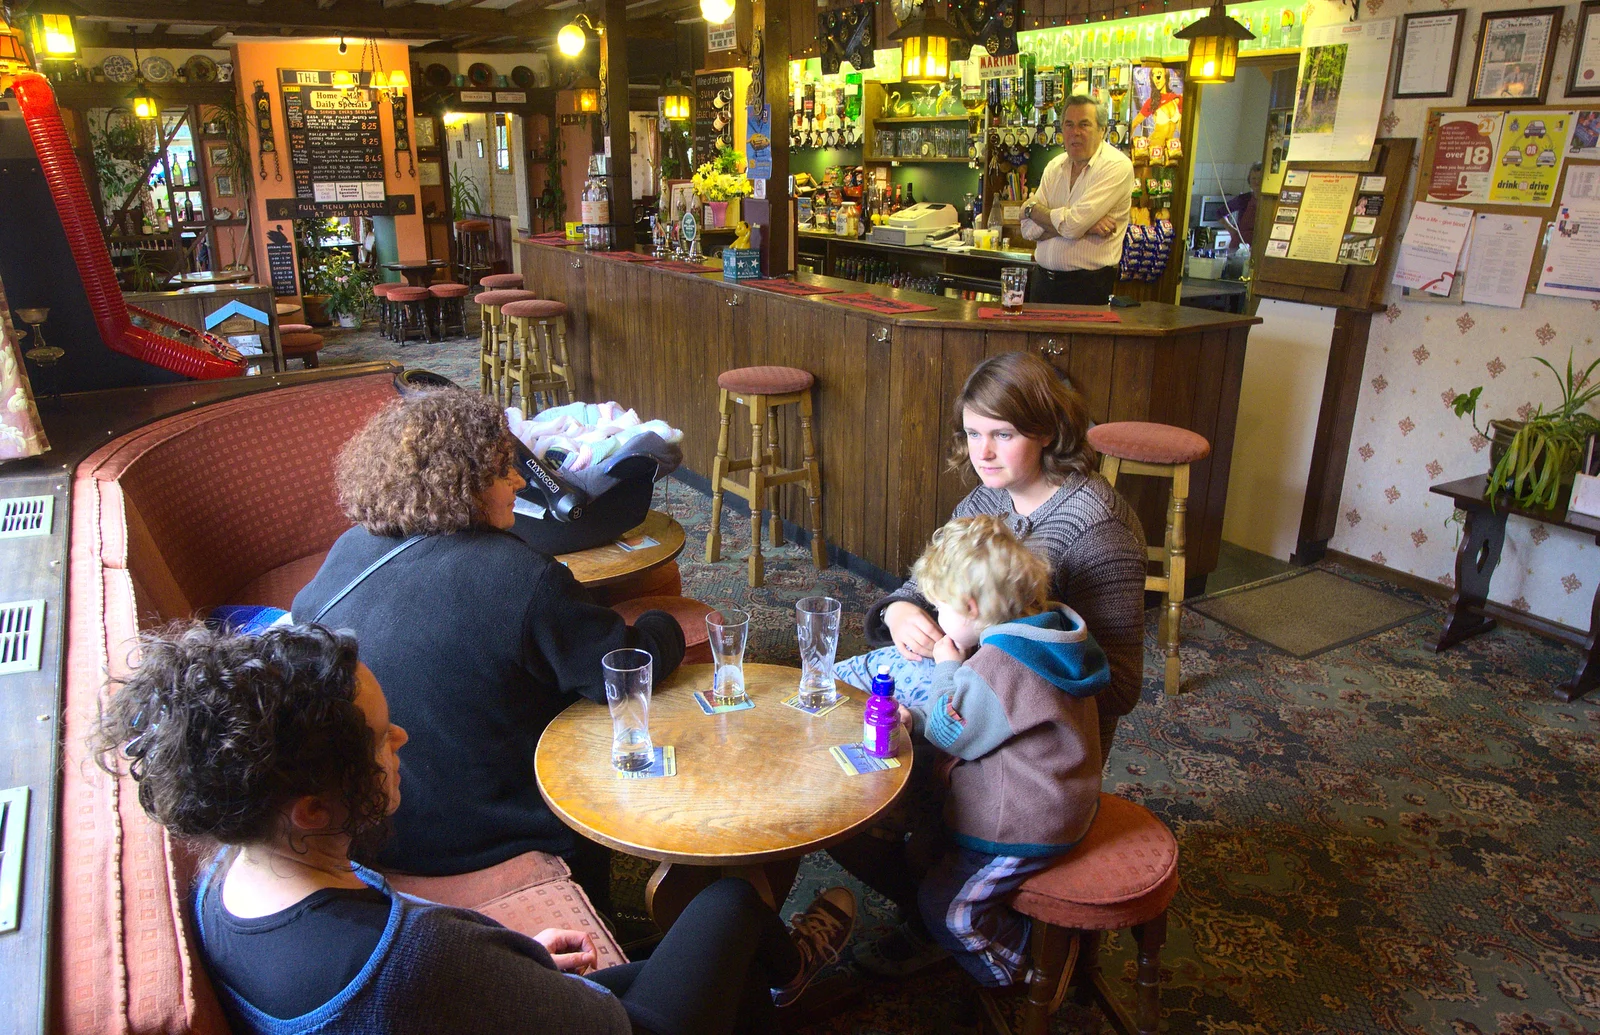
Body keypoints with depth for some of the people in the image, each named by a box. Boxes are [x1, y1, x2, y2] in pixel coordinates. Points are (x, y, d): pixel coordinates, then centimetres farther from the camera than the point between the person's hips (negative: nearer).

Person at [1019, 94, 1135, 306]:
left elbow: (1072, 226, -20)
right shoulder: (1055, 166, 10)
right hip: (1042, 280, 6)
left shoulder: (1117, 167, -9)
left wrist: (1032, 208, -3)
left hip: (1087, 286, -5)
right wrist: (1087, 225, -14)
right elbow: (1030, 229, -1)